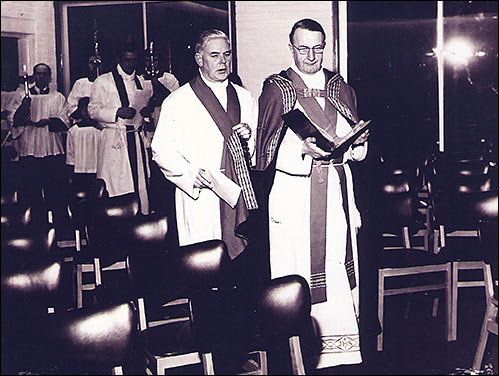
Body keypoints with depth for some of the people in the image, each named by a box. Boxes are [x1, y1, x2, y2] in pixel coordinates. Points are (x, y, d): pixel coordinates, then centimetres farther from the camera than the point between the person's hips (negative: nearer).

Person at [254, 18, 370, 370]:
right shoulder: (276, 90, 1)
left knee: (339, 261, 5)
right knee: (299, 271, -6)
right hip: (294, 193, -4)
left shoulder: (340, 88, 15)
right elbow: (270, 149, -6)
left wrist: (355, 143, -5)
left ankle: (339, 341, 15)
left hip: (337, 190, 4)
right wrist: (303, 148, -22)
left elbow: (358, 145, 17)